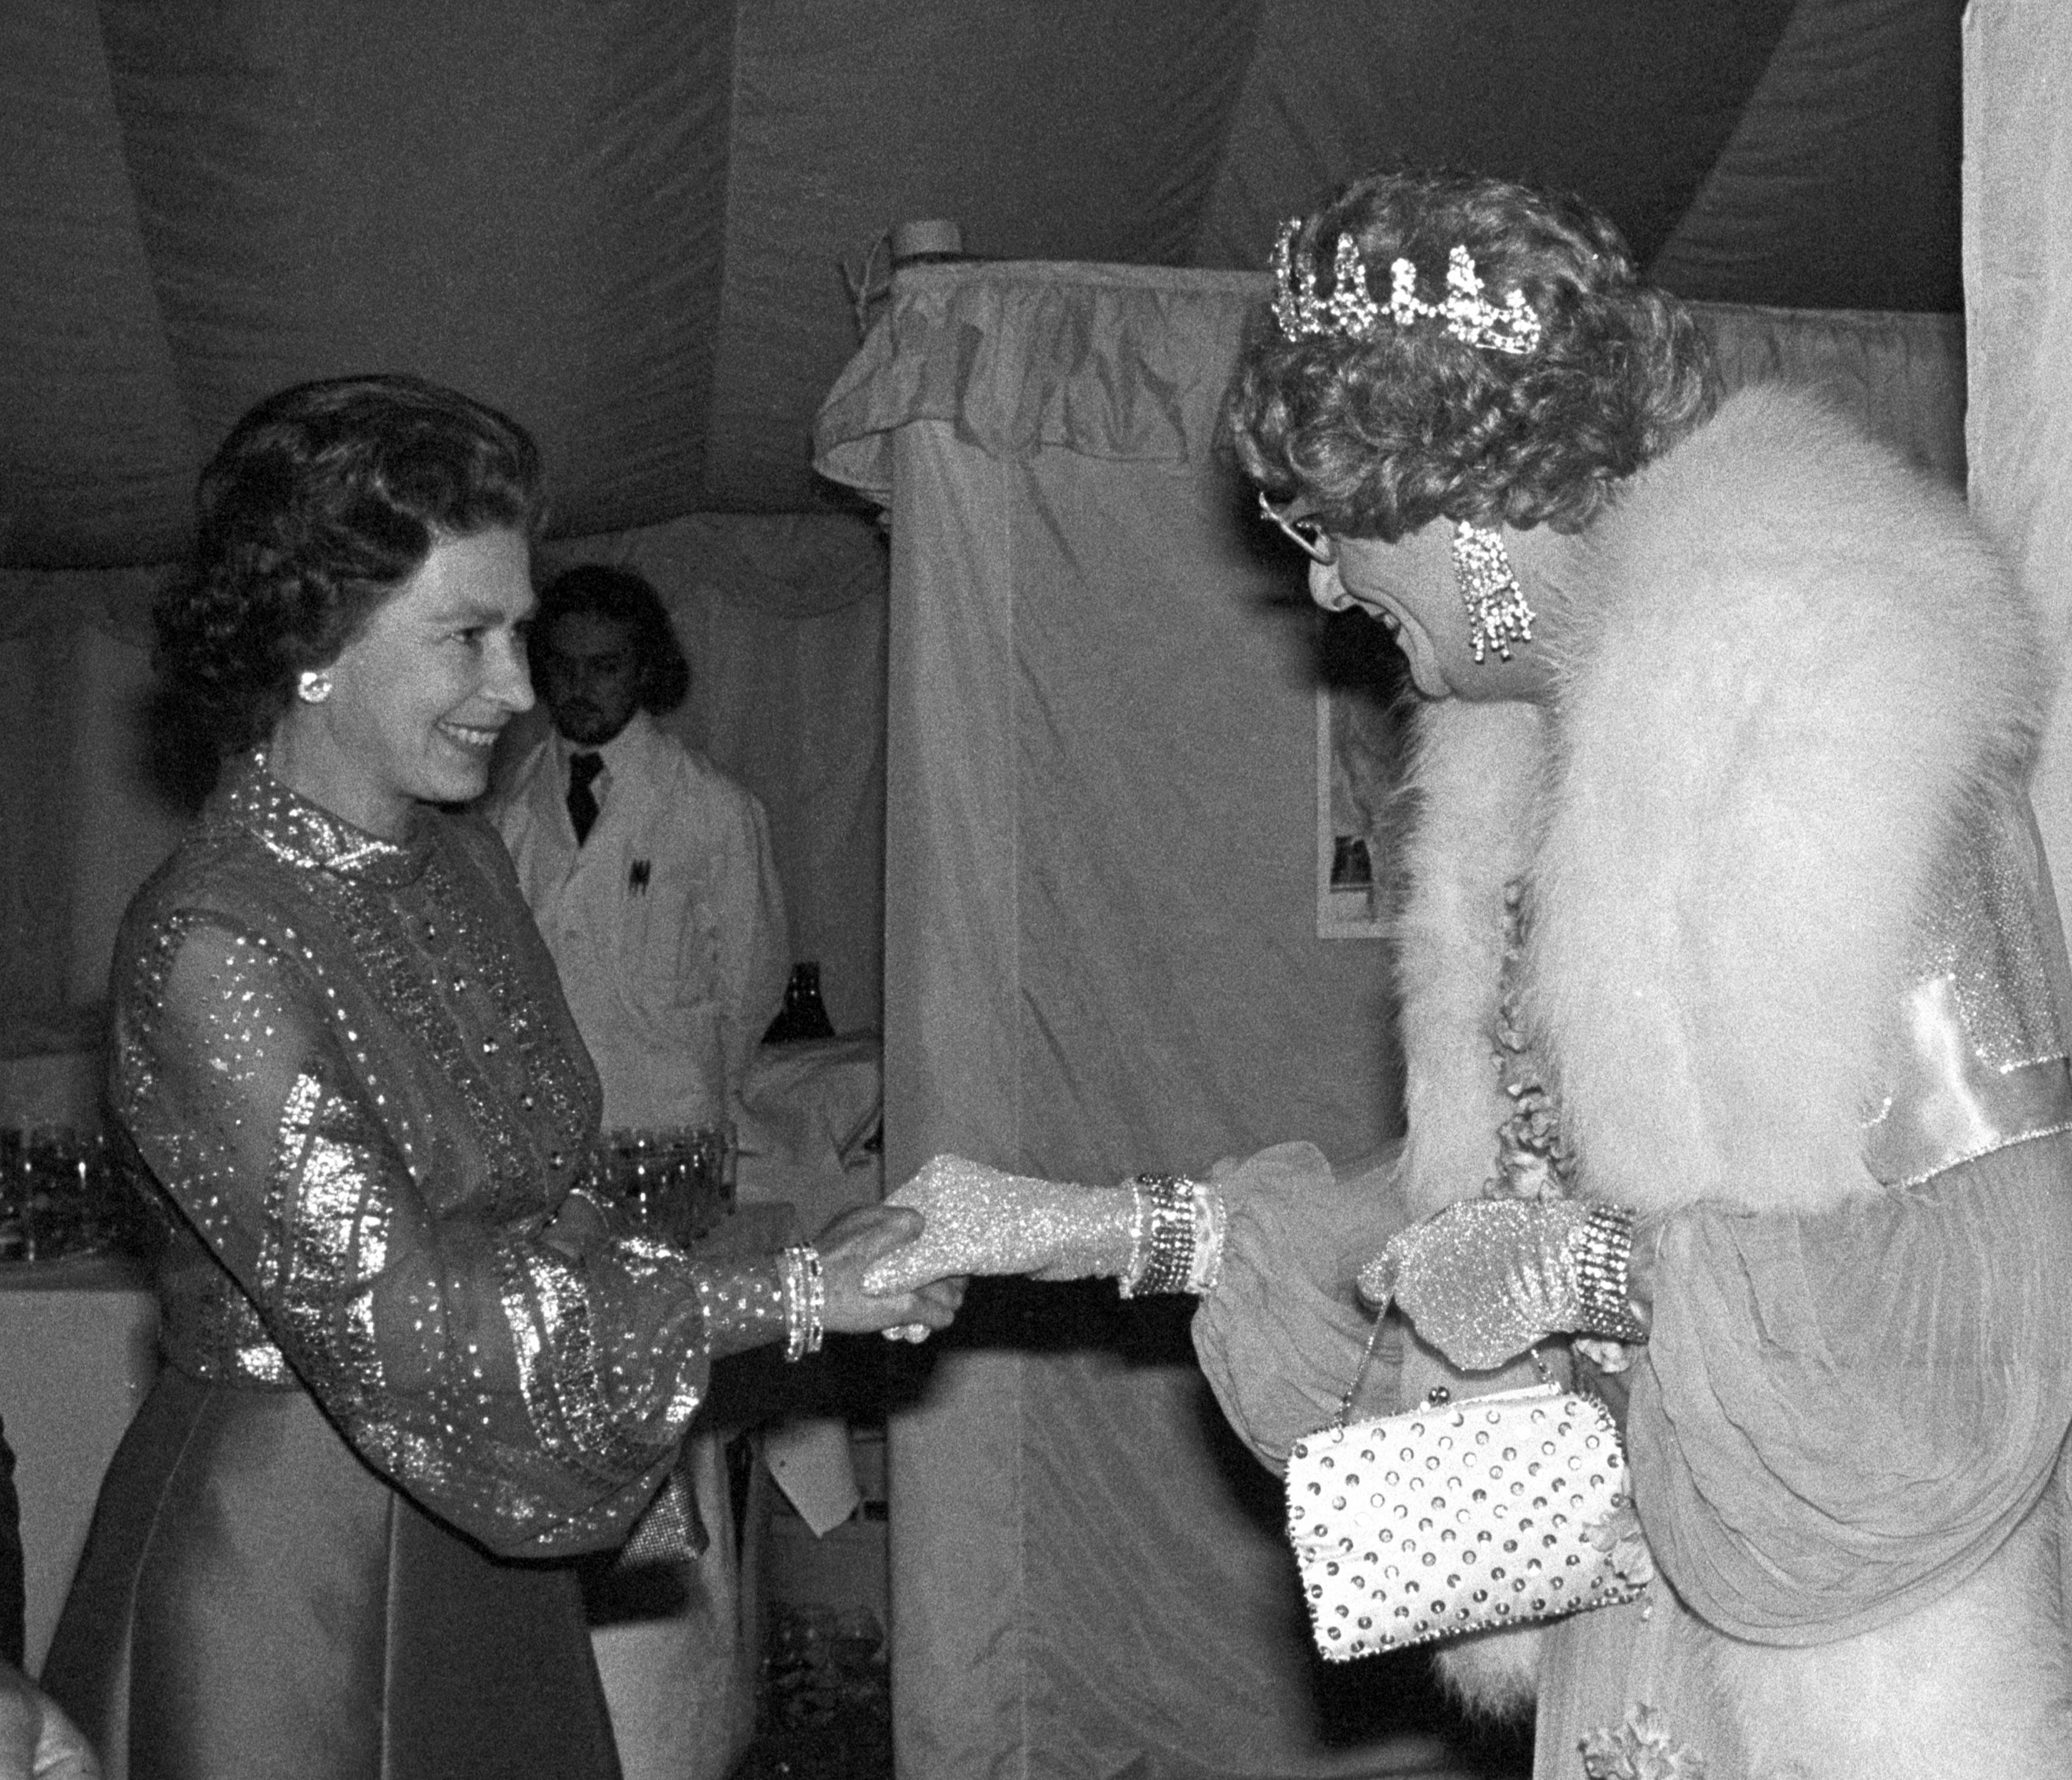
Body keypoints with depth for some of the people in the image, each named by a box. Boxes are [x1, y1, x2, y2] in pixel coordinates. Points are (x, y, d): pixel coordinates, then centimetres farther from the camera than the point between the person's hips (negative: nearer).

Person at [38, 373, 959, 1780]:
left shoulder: (464, 859, 4)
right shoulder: (209, 943, -21)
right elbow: (390, 1313, -23)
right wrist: (789, 1300, -21)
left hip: (481, 1535, 7)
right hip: (290, 1560, -7)